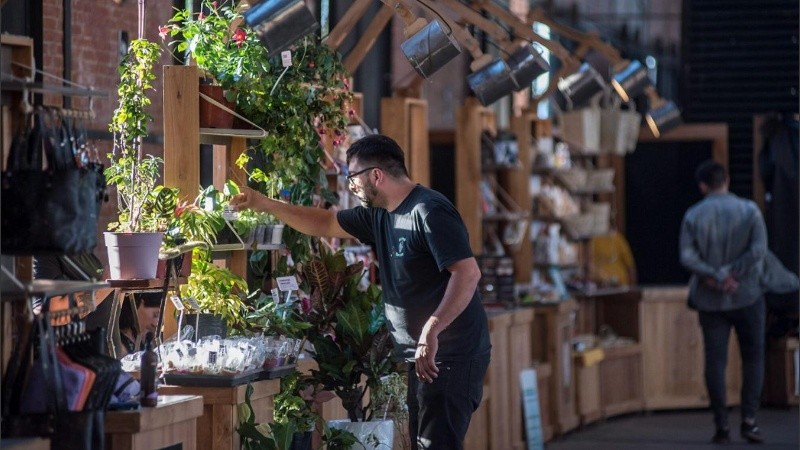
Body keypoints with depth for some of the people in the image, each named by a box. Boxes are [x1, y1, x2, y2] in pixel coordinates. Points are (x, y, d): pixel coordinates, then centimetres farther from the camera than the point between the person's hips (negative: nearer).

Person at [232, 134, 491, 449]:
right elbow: (326, 224, 25)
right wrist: (266, 205, 21)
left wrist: (431, 330, -29)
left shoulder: (429, 211, -16)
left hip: (451, 356, -10)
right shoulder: (380, 215, 12)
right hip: (425, 355, 10)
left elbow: (468, 273, -24)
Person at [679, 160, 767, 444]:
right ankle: (749, 420, -2)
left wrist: (715, 277, -11)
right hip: (746, 296, -1)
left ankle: (721, 426, 0)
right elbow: (759, 250, -14)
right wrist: (732, 274, -12)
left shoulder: (693, 216, -1)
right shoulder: (749, 211, -3)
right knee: (753, 358, 8)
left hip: (710, 300, 1)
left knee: (715, 361, 4)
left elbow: (687, 257, -11)